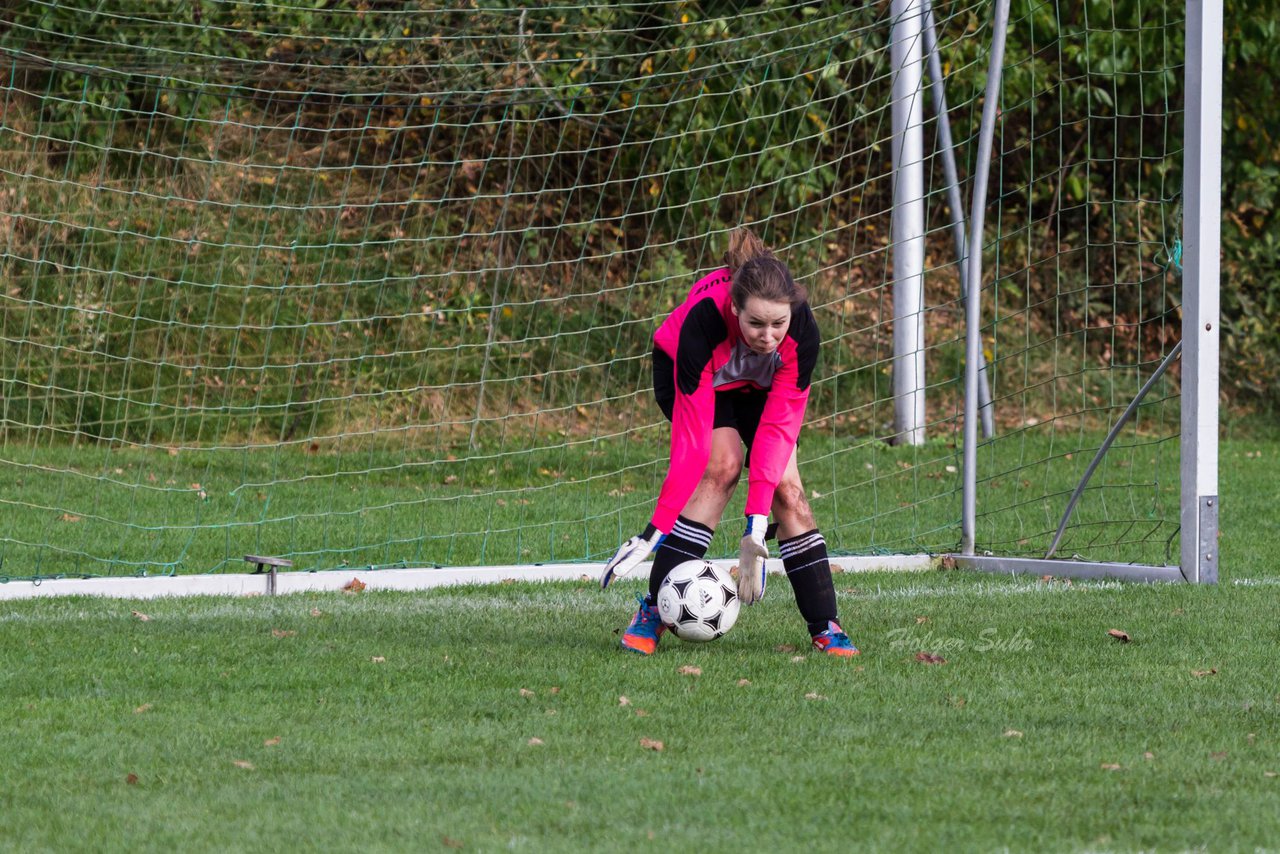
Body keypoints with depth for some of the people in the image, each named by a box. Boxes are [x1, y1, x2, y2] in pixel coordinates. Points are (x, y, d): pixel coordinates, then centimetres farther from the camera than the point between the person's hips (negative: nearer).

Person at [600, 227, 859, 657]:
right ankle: (652, 612, -22)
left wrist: (757, 525, -39)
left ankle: (825, 626, -5)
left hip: (759, 383, 3)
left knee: (788, 488, -14)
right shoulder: (703, 321, -42)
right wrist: (656, 532, -40)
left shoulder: (802, 332, -35)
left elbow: (778, 427, -32)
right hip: (685, 372, -3)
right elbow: (691, 441, -39)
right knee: (723, 464, -25)